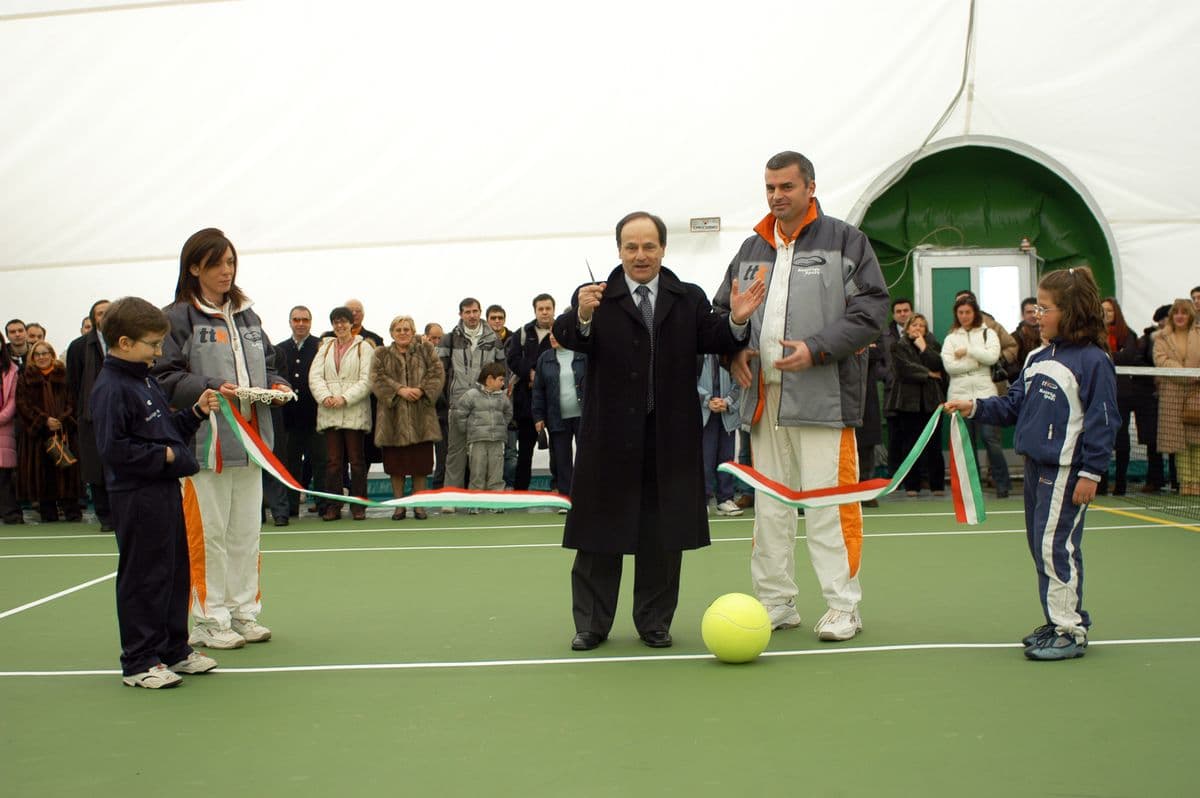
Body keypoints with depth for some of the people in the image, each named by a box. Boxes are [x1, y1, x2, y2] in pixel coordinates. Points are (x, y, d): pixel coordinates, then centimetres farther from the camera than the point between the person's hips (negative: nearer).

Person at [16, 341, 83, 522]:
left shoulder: (64, 375, 9)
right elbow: (23, 405, 0)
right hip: (37, 432, 0)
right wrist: (44, 420, -13)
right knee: (43, 470, -2)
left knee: (67, 469, -4)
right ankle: (48, 512, 3)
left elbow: (72, 401, 4)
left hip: (64, 430, 0)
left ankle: (71, 510, -1)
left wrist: (62, 421, -12)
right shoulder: (26, 377, 9)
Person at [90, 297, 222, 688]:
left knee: (175, 572, 16)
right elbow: (113, 447, -22)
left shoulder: (146, 380, 14)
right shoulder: (110, 388, -16)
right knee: (144, 578, -2)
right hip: (137, 497, -10)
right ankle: (139, 663, 8)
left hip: (166, 489, 10)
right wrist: (162, 455, -18)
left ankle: (174, 650, 27)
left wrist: (197, 412, 8)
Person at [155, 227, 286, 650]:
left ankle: (244, 612, 22)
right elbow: (165, 377, -12)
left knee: (247, 532, 12)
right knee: (208, 533, 0)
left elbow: (268, 362, 21)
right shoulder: (178, 318, -7)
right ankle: (207, 621, 11)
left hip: (249, 437, 7)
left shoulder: (247, 315, 15)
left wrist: (276, 385, 1)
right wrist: (210, 390, -23)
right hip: (205, 442, -6)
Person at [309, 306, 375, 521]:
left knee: (357, 460, 0)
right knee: (333, 461, 2)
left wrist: (345, 398, -15)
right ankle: (333, 506, 7)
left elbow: (367, 380, -5)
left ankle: (358, 506, 7)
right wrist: (325, 396, -12)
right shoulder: (325, 347, 16)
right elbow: (315, 376, 6)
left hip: (355, 412, -3)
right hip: (329, 412, 3)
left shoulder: (364, 348, 4)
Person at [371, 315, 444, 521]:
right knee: (395, 463, 2)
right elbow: (378, 378, -3)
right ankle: (399, 505, 11)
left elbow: (437, 373, 0)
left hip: (420, 415, 0)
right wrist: (399, 390, -16)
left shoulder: (426, 350, 11)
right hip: (393, 416, 0)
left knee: (420, 462, 1)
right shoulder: (381, 355, 11)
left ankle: (418, 504, 11)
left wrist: (421, 390, -15)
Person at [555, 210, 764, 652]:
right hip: (611, 437, -2)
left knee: (663, 537, 10)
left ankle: (654, 623, 23)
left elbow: (714, 341, -5)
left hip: (670, 438, 2)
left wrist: (736, 320, -24)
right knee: (600, 535, 8)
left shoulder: (690, 299, 8)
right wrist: (582, 316, -38)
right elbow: (567, 337, -17)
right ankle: (591, 624, 19)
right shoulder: (595, 298, 0)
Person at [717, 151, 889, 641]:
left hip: (822, 394, -5)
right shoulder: (751, 250, 17)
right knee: (768, 504, 9)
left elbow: (871, 310, -5)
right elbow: (722, 310, 23)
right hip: (763, 396, 6)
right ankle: (776, 603, 19)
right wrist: (733, 352, 3)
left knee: (828, 502, -5)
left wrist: (816, 349, -16)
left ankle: (843, 606, 6)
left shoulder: (845, 241, 2)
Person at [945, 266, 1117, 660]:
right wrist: (975, 407, 4)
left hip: (1066, 471, -9)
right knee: (1041, 548, 14)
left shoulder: (1093, 361, -10)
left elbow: (1102, 421, -12)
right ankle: (1060, 620, 26)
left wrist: (1091, 472, -15)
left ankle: (1071, 632, 3)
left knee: (1055, 547, -7)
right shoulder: (1038, 358, 14)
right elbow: (1013, 404, 18)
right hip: (1036, 466, 9)